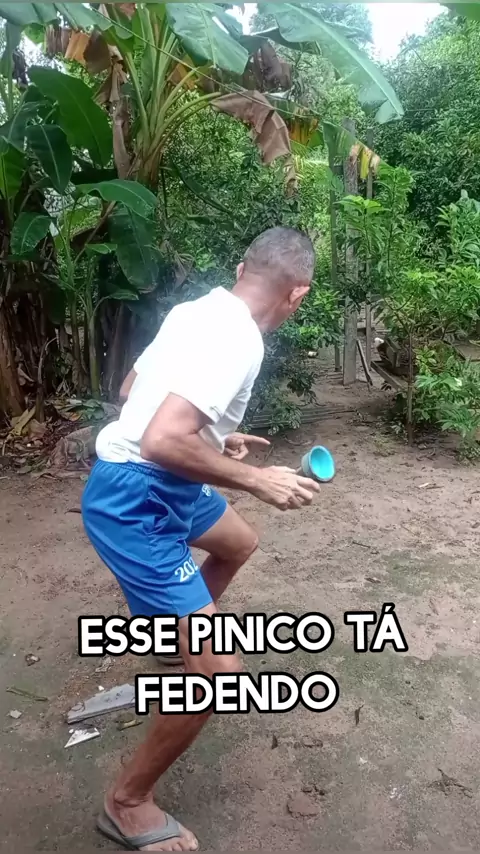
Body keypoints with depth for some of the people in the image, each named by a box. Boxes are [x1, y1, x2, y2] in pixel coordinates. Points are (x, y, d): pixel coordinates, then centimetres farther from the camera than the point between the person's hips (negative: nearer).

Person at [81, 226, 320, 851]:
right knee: (219, 671, -9)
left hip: (158, 486, 10)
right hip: (135, 504, -10)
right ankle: (128, 803, 14)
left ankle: (183, 627, 56)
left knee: (240, 545, 31)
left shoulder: (200, 309, 5)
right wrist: (256, 481, -21)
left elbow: (132, 389, 16)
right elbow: (163, 440, -33)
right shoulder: (236, 339, -23)